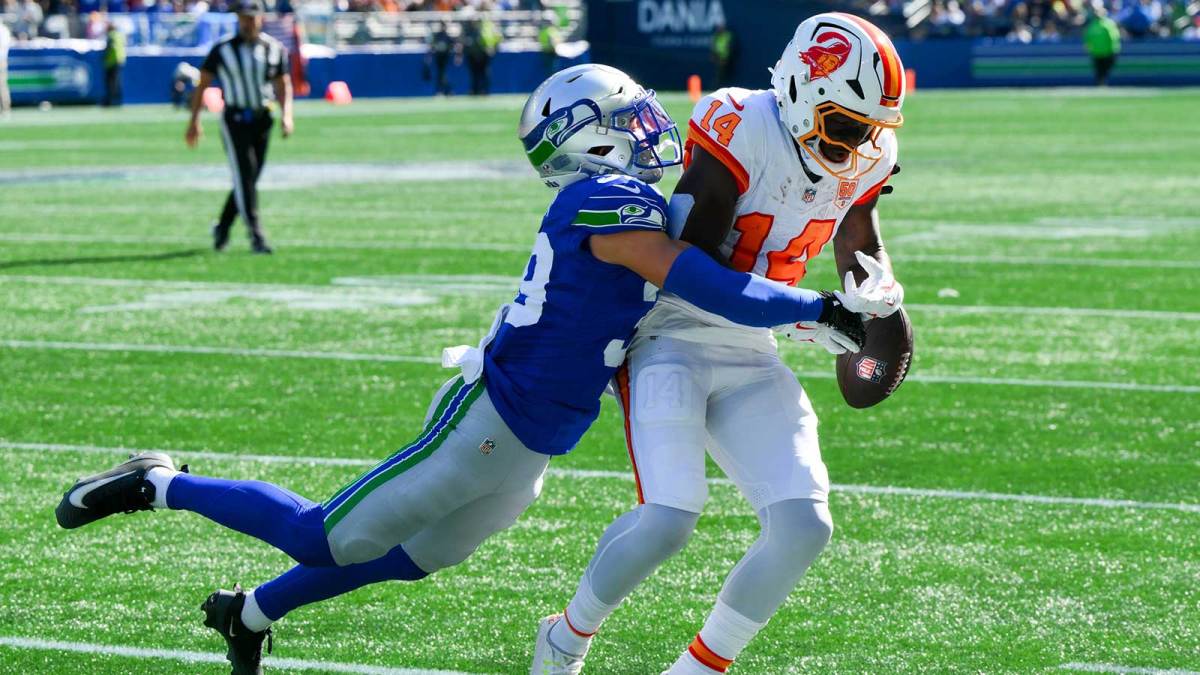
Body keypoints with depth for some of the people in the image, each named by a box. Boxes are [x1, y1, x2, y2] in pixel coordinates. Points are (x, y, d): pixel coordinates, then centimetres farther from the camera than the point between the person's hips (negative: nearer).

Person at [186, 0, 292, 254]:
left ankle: (222, 228, 26)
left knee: (249, 180, 8)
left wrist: (286, 114, -4)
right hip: (235, 119, -4)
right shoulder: (223, 50, -5)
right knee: (245, 177, -13)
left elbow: (283, 85, 12)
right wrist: (194, 120, -5)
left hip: (262, 119, 4)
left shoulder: (275, 50, 5)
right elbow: (202, 85, 0)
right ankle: (256, 236, -14)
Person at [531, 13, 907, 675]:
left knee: (804, 526, -8)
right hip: (673, 341, -7)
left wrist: (876, 287, -6)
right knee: (668, 518, -22)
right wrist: (802, 318, -28)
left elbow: (860, 248, 18)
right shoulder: (740, 130, -22)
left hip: (749, 359, 7)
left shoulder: (863, 158, 0)